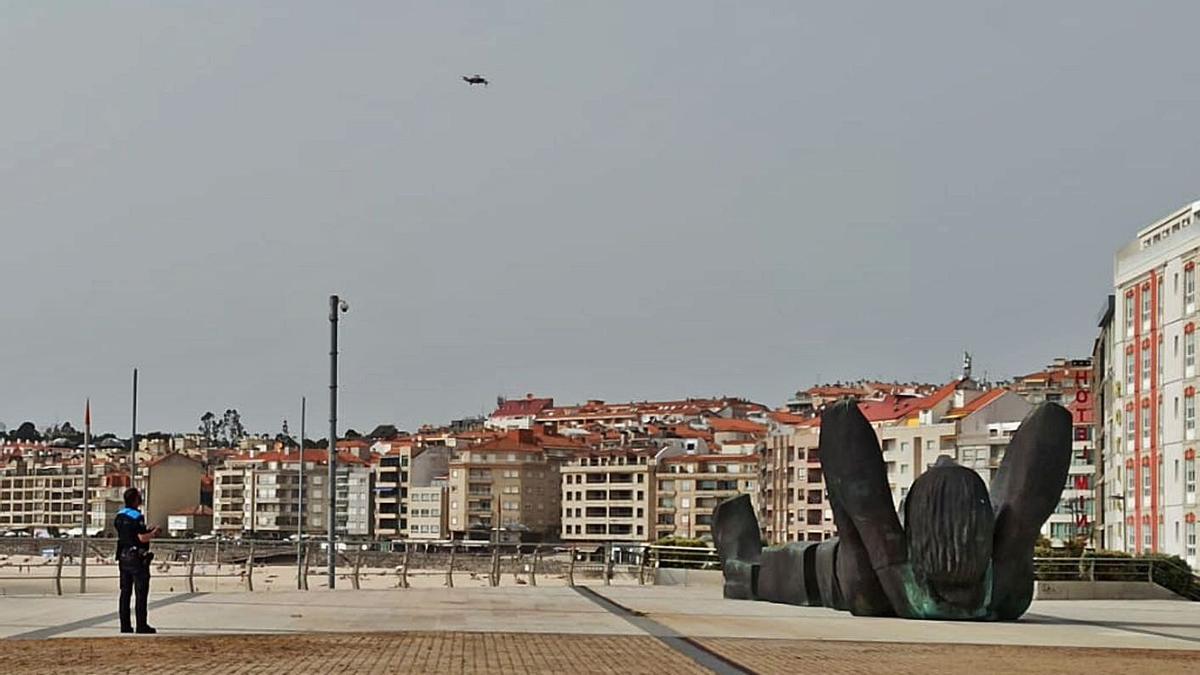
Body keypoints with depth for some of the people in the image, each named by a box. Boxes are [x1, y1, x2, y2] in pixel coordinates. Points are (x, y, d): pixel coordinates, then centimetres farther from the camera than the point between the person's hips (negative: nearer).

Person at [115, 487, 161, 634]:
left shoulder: (119, 516, 9)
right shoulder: (137, 517, -17)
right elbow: (142, 538, -22)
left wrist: (148, 533, 17)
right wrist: (153, 533, -2)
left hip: (123, 557, 8)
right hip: (137, 558, -8)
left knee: (125, 593, 10)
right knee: (141, 593, -3)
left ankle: (125, 625, 11)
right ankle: (141, 626, -3)